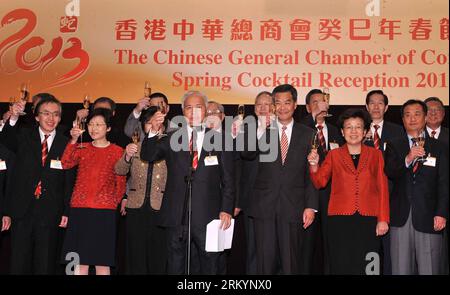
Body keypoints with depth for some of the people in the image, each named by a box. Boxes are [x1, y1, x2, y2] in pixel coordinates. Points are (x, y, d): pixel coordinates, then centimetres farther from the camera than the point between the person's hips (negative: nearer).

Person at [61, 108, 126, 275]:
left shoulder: (117, 151, 5)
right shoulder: (82, 148, 12)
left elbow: (121, 183, 7)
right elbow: (65, 164, -6)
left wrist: (113, 203, 3)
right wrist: (73, 140, -14)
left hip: (104, 211, -2)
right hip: (79, 210, 2)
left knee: (102, 261, 1)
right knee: (81, 260, 4)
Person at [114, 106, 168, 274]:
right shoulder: (135, 147, 11)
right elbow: (119, 171, 0)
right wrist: (127, 156, -21)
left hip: (160, 209, -2)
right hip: (136, 209, 2)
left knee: (158, 259, 2)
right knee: (136, 256, 5)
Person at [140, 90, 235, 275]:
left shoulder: (219, 140, 4)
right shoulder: (171, 138, 8)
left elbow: (228, 180, 3)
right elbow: (147, 156, -4)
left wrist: (226, 210, -6)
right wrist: (153, 131, -20)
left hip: (208, 217, -1)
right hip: (177, 216, 1)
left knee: (210, 266, 8)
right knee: (176, 266, 11)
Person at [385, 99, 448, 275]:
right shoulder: (394, 147, 11)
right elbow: (389, 174, -4)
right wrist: (407, 159, -21)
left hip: (428, 217, -1)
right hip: (401, 217, 1)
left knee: (429, 269, 0)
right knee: (401, 269, 5)